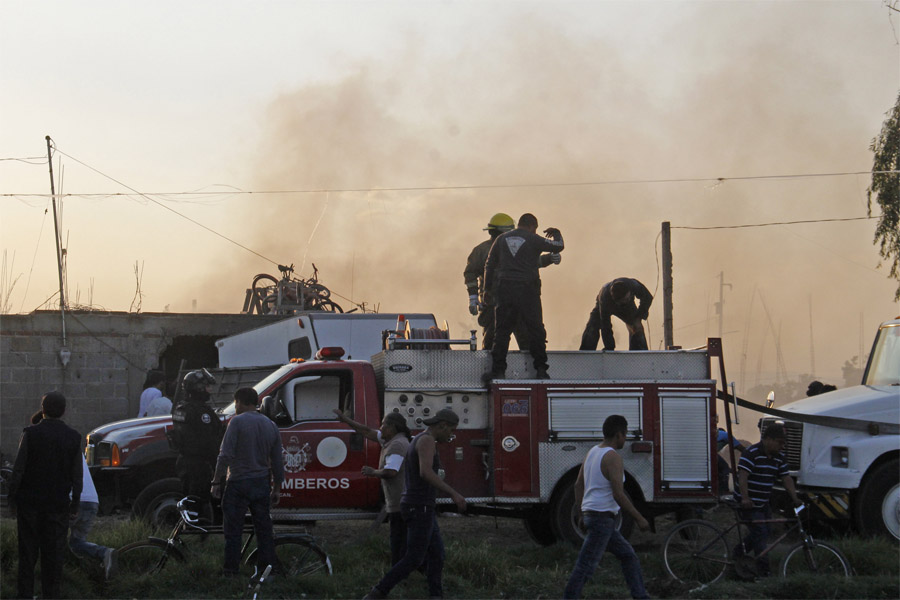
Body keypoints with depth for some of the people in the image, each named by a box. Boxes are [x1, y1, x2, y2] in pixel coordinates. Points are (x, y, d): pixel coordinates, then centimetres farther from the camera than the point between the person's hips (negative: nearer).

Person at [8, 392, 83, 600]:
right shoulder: (73, 438, -2)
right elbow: (77, 475, 1)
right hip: (58, 504, 1)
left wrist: (12, 500, 1)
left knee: (27, 553, 5)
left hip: (30, 502, -1)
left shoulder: (30, 434, -8)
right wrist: (75, 504, 10)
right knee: (54, 553, 6)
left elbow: (18, 470, -8)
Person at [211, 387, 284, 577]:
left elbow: (225, 455, -14)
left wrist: (216, 482, -10)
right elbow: (277, 462, 12)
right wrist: (277, 488, 19)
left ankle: (231, 572, -2)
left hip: (239, 484, -5)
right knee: (264, 529, 9)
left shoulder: (237, 421, -8)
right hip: (262, 484, 5)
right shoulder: (271, 426, 10)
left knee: (233, 530, -1)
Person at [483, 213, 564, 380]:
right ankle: (540, 369, 6)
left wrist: (488, 289, 22)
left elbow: (489, 266, 14)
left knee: (502, 331, 5)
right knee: (536, 330, 5)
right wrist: (556, 234, 24)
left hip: (504, 289, 3)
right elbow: (558, 247, 2)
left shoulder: (502, 239, 11)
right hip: (527, 289, -3)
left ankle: (498, 370, 0)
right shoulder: (533, 239, -1)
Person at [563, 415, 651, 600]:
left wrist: (582, 513, 22)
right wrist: (639, 518, -13)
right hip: (602, 518, -10)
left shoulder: (592, 452, 12)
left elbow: (578, 485, 16)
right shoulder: (613, 457, -16)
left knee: (627, 555, 17)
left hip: (591, 515, 10)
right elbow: (618, 495, -21)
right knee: (586, 566, -8)